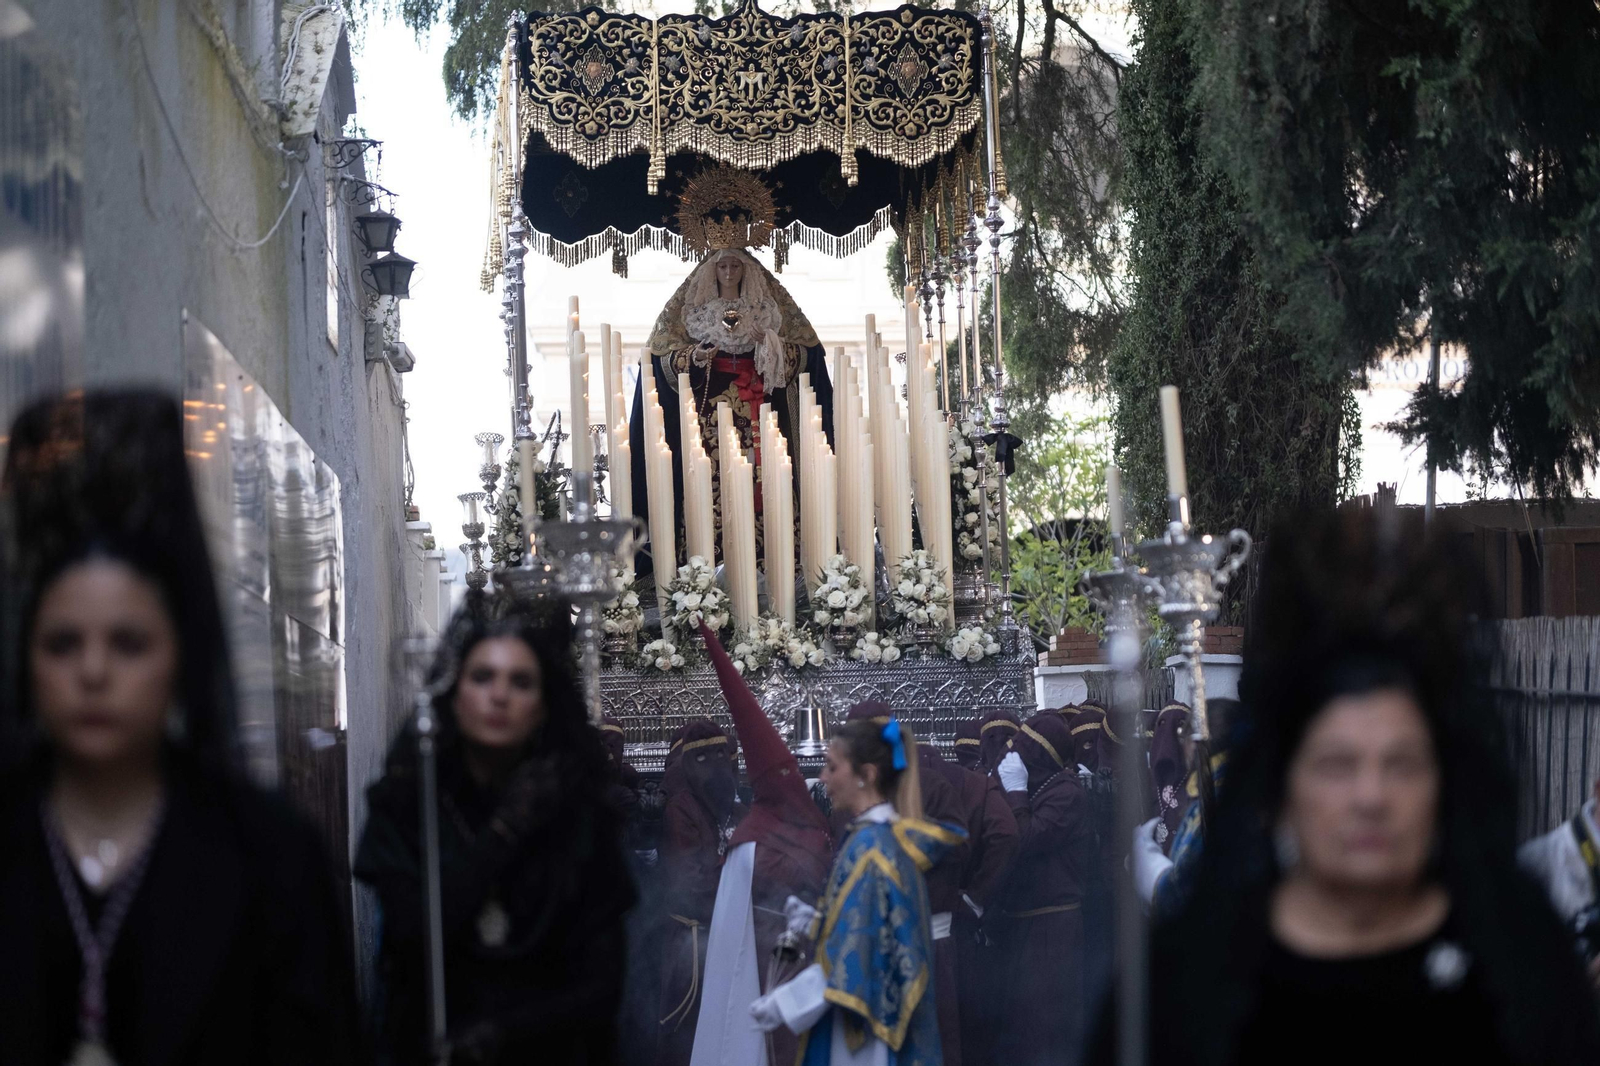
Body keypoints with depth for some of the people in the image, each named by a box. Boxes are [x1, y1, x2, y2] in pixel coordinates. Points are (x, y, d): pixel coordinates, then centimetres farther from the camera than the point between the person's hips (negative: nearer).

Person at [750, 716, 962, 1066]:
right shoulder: (895, 839, 9)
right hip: (885, 1019, 9)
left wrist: (785, 1004, -12)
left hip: (864, 1035, -9)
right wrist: (818, 923, 10)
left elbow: (855, 955, -19)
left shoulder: (868, 847, -18)